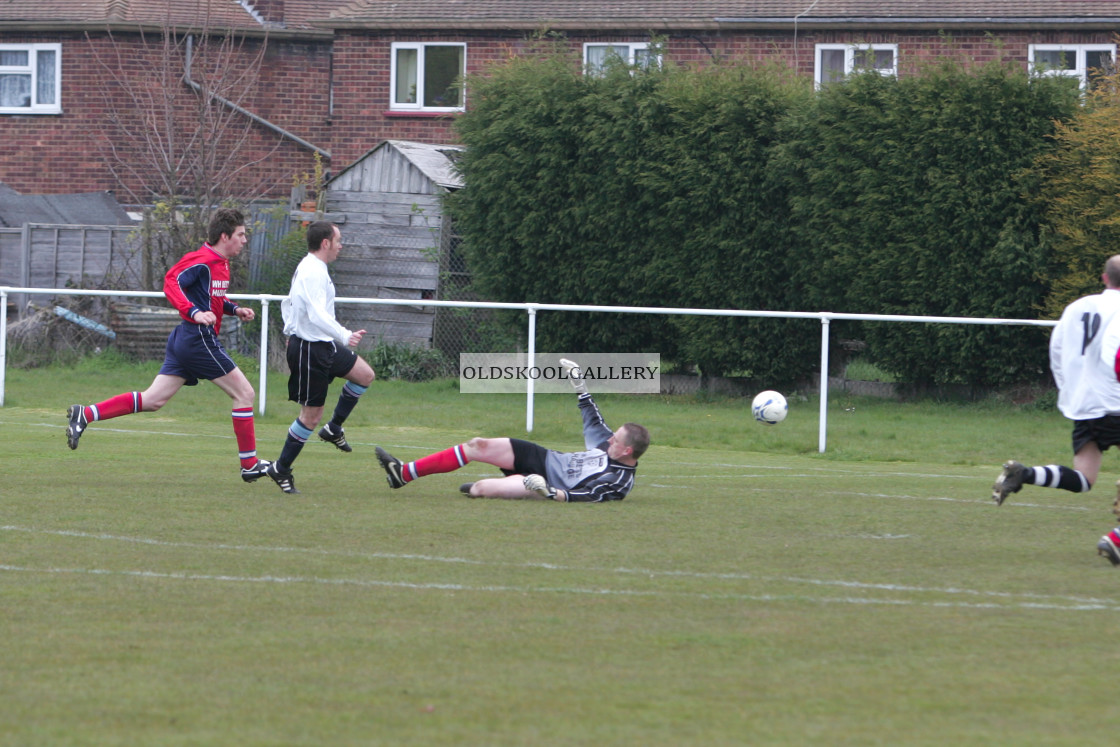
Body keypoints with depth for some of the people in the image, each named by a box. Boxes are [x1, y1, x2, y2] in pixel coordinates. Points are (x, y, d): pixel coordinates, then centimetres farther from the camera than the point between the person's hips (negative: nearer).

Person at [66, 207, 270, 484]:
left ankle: (85, 415, 1)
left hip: (184, 339, 10)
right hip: (199, 339, -10)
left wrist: (234, 309, 14)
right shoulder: (202, 261, -14)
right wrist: (195, 313, -36)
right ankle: (249, 465, 4)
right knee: (244, 392, -1)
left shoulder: (220, 263, 16)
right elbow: (172, 282, -25)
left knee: (152, 400, 6)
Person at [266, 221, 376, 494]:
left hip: (324, 347, 11)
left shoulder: (308, 269, 12)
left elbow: (287, 304, 24)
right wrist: (345, 337, -32)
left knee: (364, 375, 14)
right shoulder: (313, 273, -21)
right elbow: (318, 316, -32)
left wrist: (291, 332, 28)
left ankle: (333, 428, 22)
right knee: (311, 414, -5)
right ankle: (281, 469, 5)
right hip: (310, 350, -11)